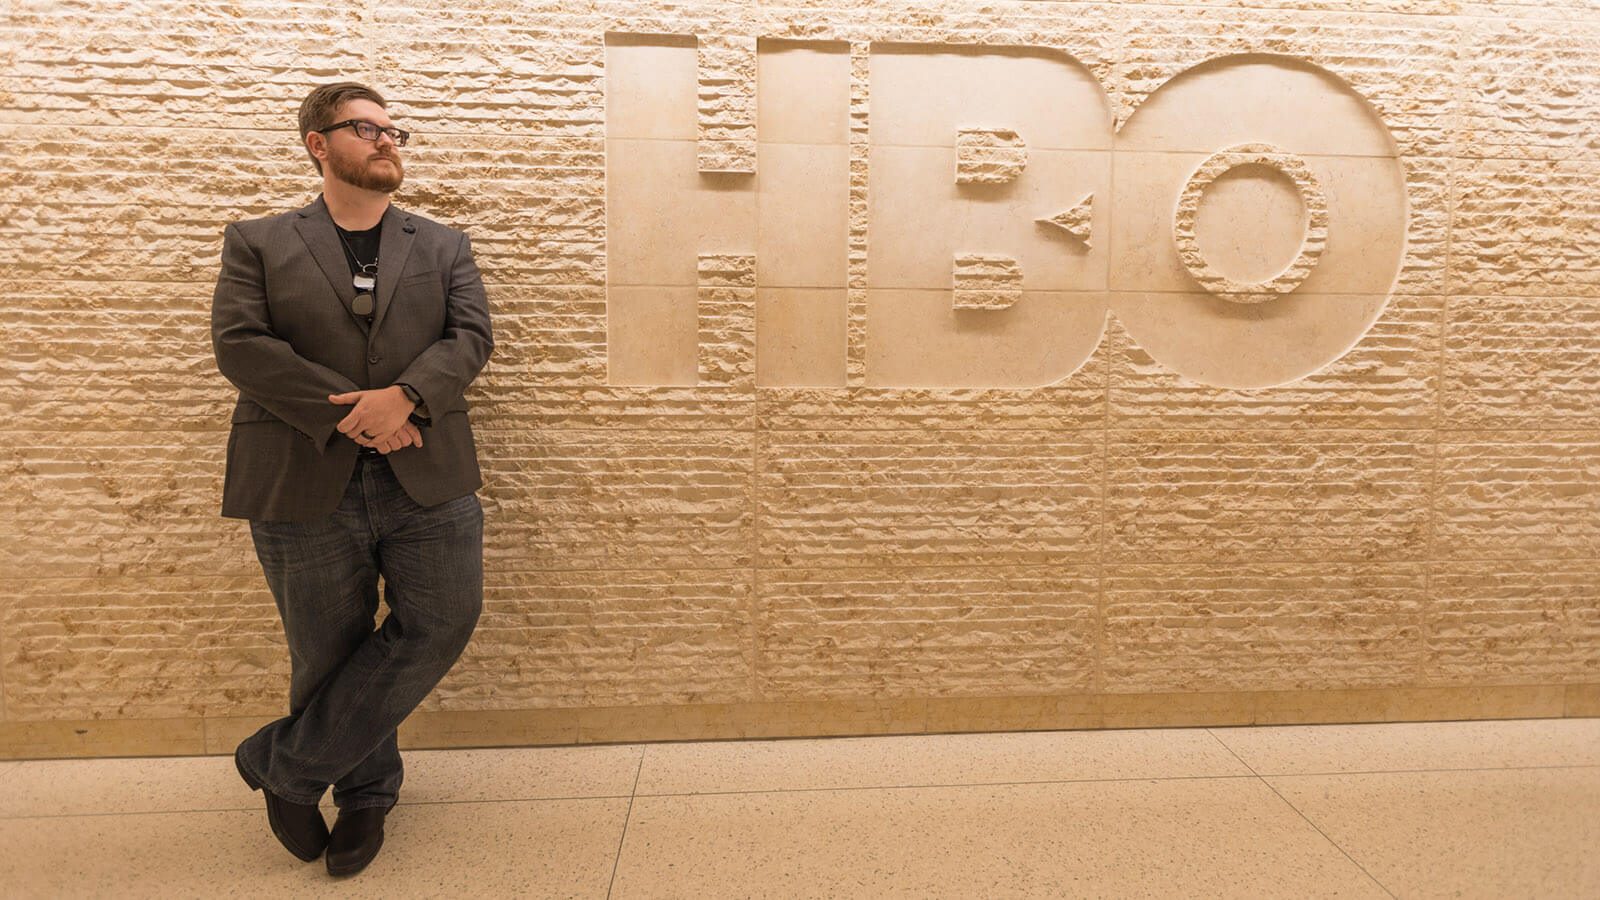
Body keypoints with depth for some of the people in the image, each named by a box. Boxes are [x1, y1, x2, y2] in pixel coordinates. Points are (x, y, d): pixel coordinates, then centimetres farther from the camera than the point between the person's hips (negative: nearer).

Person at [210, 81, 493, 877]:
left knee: (442, 623, -5)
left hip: (427, 480, 2)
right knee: (331, 656, 7)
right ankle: (366, 793, 32)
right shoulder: (258, 243, 9)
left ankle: (285, 765, 15)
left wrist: (403, 395, -18)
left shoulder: (444, 247, 14)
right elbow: (238, 343, -5)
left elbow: (471, 336, 1)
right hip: (306, 485, -1)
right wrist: (346, 413, -16)